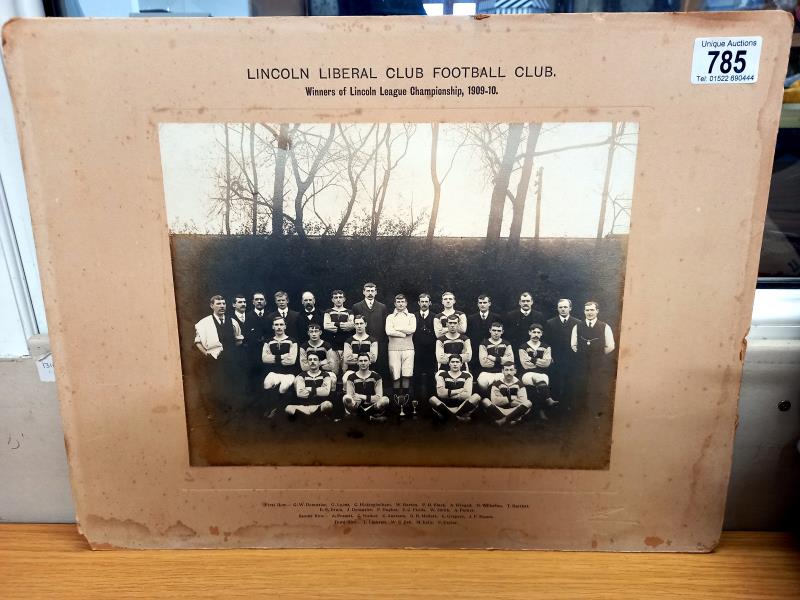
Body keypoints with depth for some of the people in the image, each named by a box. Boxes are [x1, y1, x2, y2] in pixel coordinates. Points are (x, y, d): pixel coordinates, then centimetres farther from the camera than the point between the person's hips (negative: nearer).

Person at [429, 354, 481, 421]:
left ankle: (448, 415, -14)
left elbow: (467, 395, -10)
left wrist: (447, 394, -11)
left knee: (476, 397, -24)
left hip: (461, 406, 1)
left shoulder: (466, 376, 4)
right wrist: (459, 390, -10)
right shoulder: (442, 374, 2)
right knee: (432, 399, -30)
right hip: (445, 406, -1)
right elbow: (440, 393, -12)